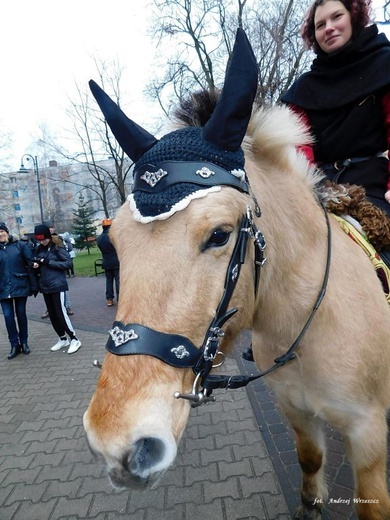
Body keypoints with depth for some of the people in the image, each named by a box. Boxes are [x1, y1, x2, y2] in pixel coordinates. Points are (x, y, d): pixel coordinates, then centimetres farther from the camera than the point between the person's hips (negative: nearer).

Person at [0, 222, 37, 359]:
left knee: (21, 314, 9)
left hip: (20, 286, -1)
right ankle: (14, 345, 14)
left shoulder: (19, 245, -3)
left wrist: (34, 284, -10)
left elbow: (30, 263, -6)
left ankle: (24, 342, 24)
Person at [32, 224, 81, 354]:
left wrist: (48, 262, -18)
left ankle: (74, 339, 6)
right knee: (52, 314, 11)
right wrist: (36, 265, -5)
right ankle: (62, 339, 25)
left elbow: (68, 263, -14)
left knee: (61, 313, -6)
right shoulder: (39, 249, 8)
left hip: (58, 285, -6)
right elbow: (40, 266, 18)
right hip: (45, 286, 7)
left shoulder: (58, 247, -9)